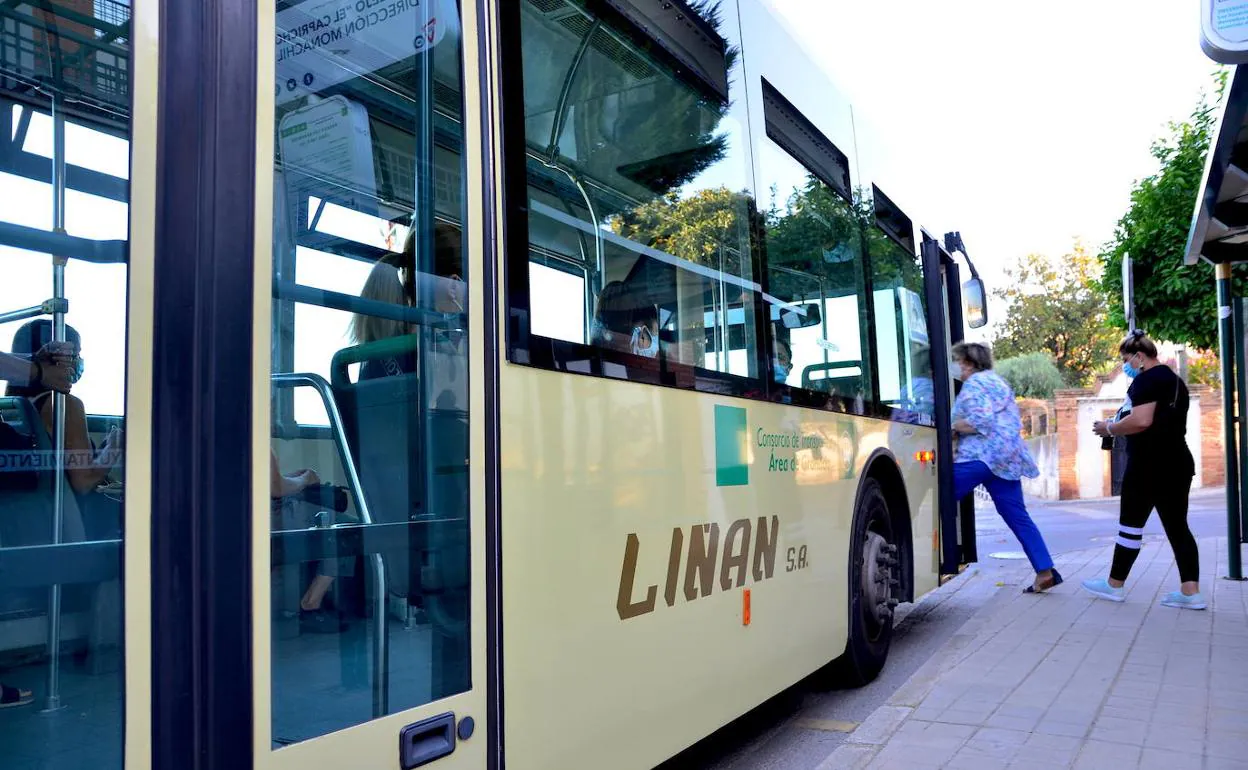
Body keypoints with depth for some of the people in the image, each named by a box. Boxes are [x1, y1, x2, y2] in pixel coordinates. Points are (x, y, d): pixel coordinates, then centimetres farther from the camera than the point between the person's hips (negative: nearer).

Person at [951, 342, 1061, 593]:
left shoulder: (974, 384, -5)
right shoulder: (997, 381, 24)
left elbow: (979, 422, -19)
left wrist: (950, 426, -7)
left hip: (983, 456, -10)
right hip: (1007, 457, 10)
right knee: (1017, 516, 8)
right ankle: (1045, 572, 4)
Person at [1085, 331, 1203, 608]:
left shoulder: (1146, 380, -10)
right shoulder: (1175, 380, 19)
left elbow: (1142, 421, -23)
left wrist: (1109, 428, -7)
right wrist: (1120, 429, 21)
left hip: (1150, 464, -9)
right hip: (1178, 463, 9)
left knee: (1131, 524, 0)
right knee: (1177, 526, 7)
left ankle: (1114, 585, 10)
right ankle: (1191, 591, 3)